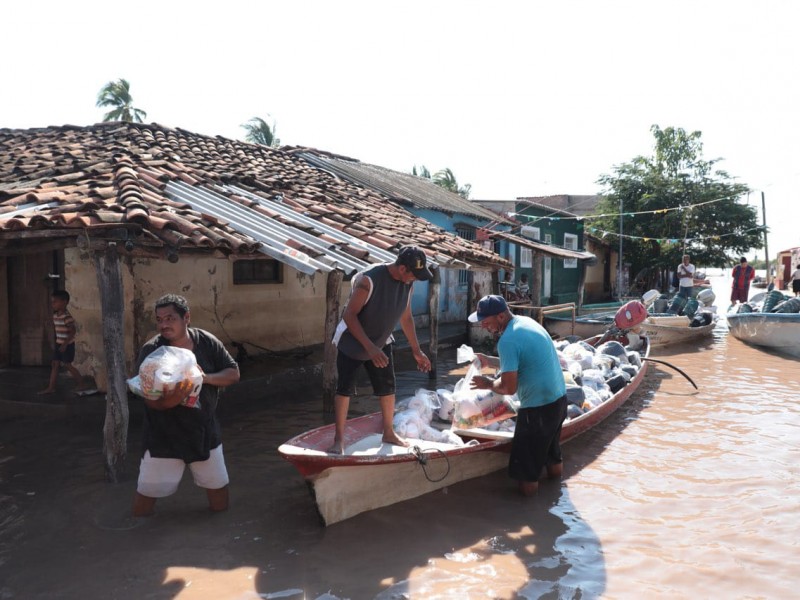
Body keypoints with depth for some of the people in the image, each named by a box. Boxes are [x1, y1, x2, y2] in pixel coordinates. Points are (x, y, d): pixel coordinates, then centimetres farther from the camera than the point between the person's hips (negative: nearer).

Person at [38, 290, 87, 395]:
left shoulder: (67, 317, -21)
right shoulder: (55, 316, 6)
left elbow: (73, 331, -23)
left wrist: (65, 344, -23)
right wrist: (54, 342, 16)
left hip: (67, 345, -8)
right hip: (59, 344, 8)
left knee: (67, 365, 0)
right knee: (55, 364, 7)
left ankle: (81, 384, 13)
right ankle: (51, 387, 12)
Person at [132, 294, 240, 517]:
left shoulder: (207, 342, -6)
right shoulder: (151, 350, -15)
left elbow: (233, 373, -3)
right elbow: (149, 398, -19)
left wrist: (206, 378, -21)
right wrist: (168, 401, -41)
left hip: (204, 429, 3)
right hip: (163, 434, -2)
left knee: (218, 484, 14)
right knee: (147, 490, 3)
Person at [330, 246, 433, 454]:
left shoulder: (408, 283, -10)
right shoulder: (370, 279, -31)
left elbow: (406, 317, 4)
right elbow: (349, 315, -28)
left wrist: (416, 351, 6)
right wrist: (369, 347, -33)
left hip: (381, 343, 6)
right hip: (352, 342, -6)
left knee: (388, 387, 9)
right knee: (344, 388, -2)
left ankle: (389, 433, 26)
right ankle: (338, 439, 9)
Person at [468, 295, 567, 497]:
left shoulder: (508, 341, -24)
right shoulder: (526, 321, 6)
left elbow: (509, 387, -23)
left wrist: (488, 383, -5)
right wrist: (489, 361, 12)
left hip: (538, 406, -10)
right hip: (559, 397, 10)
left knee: (526, 456, 9)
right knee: (549, 442, 33)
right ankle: (553, 467, 52)